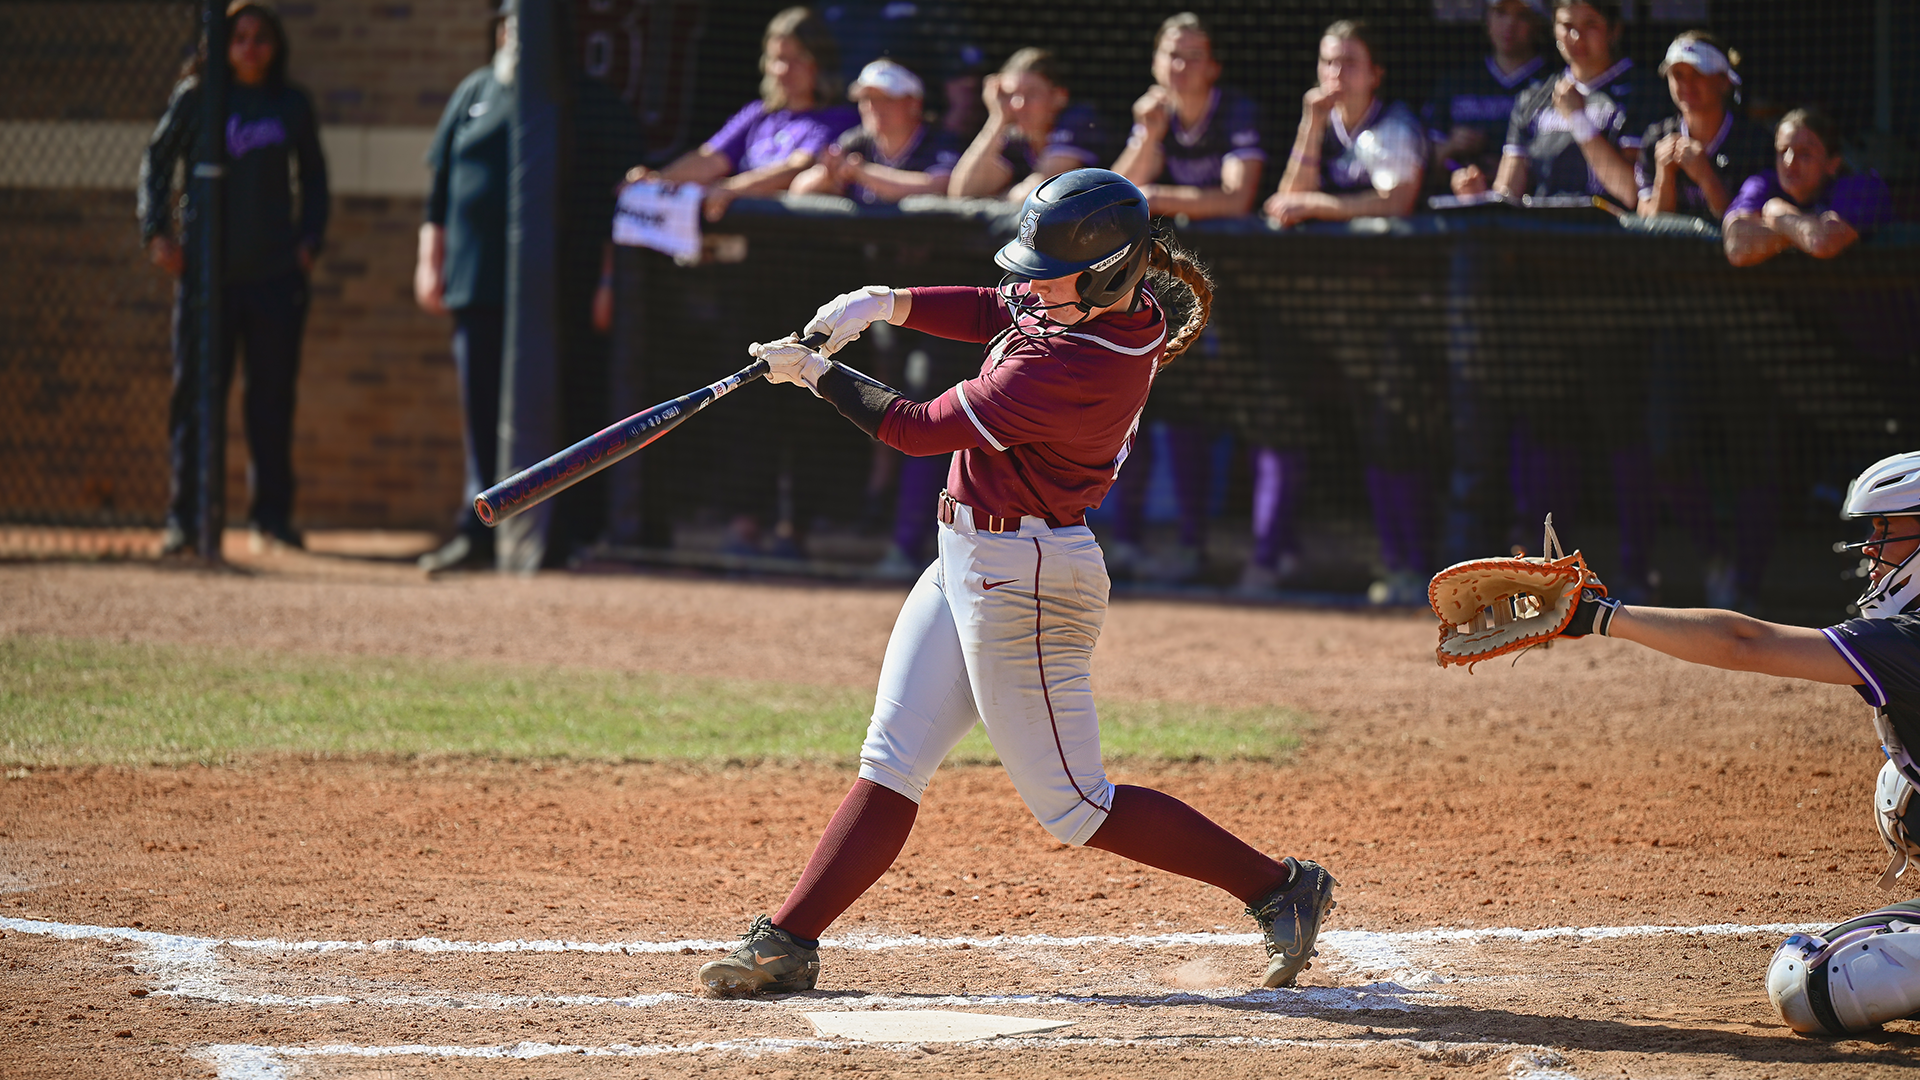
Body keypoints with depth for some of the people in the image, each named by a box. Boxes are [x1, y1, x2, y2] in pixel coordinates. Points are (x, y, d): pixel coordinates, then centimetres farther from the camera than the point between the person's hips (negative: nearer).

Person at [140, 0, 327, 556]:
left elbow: (313, 177, 19)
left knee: (273, 395, 4)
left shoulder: (292, 105, 7)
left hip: (276, 273, 2)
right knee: (196, 391, -2)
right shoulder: (195, 98, 1)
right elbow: (156, 162, 8)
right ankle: (185, 519, 1)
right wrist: (156, 233, -2)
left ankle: (272, 514, 13)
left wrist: (310, 239, 8)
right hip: (207, 270, -2)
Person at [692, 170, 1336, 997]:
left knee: (1073, 806, 0)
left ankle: (1278, 888, 9)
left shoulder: (1074, 368, -30)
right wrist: (887, 304, 3)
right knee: (891, 763, 8)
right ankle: (787, 943, 10)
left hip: (1020, 578, -10)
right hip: (970, 558, 10)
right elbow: (992, 314, 18)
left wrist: (815, 372, -8)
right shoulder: (1117, 300, -2)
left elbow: (917, 429, -22)